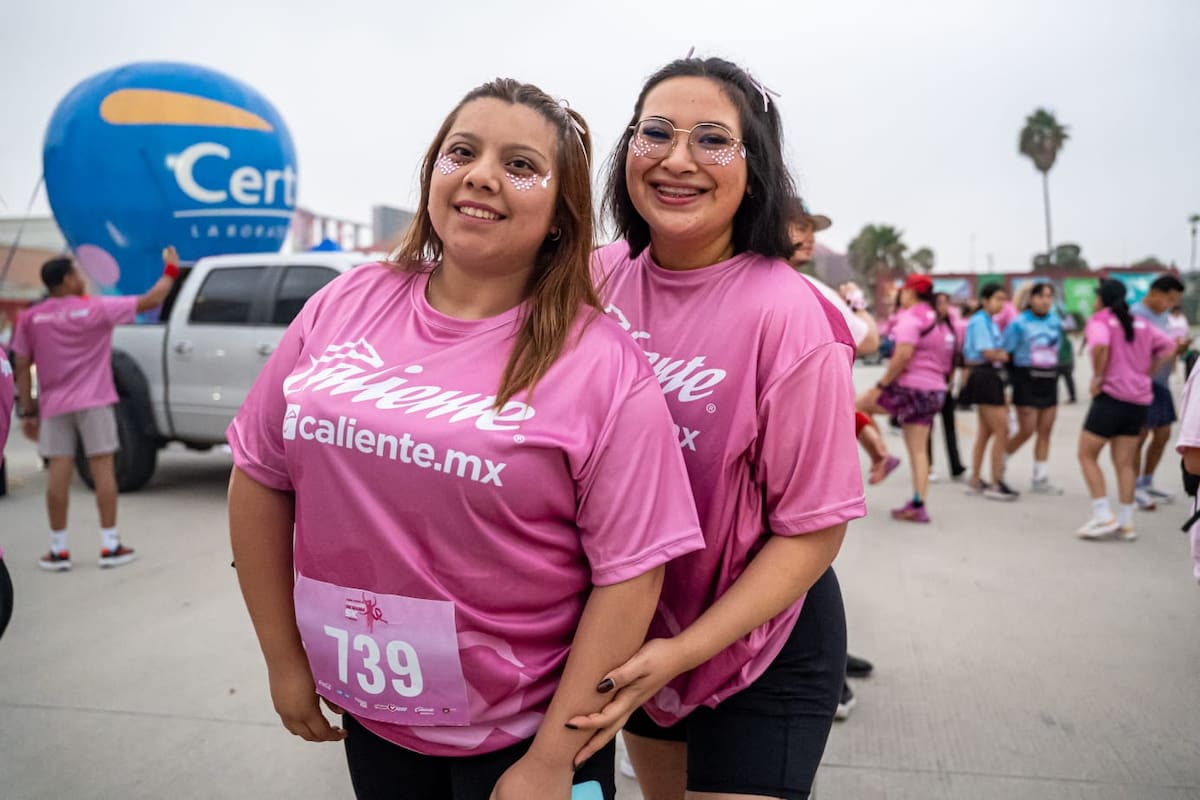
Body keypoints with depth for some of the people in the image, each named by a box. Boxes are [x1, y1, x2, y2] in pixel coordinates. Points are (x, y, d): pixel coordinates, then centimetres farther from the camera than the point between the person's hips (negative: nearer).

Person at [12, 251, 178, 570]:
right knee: (102, 469, 1)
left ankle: (58, 550, 9)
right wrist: (171, 271, 11)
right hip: (93, 401, -3)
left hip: (54, 406, 3)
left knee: (59, 472, 4)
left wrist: (27, 411, 9)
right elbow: (151, 301, -2)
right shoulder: (97, 308, -6)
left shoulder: (30, 318, 4)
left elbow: (22, 368, 4)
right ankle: (110, 546, 4)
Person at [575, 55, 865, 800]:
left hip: (761, 649, -5)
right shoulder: (602, 276, -9)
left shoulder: (788, 316, -23)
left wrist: (682, 652, -21)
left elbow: (813, 531, -17)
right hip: (630, 632, 5)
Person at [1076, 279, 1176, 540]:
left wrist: (1098, 377, -14)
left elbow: (1100, 345, -26)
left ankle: (1104, 516, -1)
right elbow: (1169, 346, 15)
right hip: (1140, 399, 6)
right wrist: (1147, 374, 12)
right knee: (1125, 462, 11)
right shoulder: (1140, 323, 14)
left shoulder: (1099, 320, -6)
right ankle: (1126, 523, 12)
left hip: (1111, 396, -6)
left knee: (1087, 455, 5)